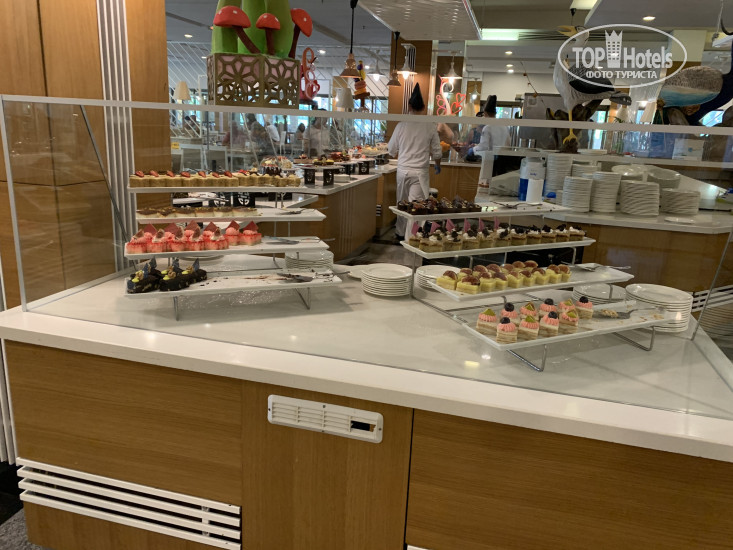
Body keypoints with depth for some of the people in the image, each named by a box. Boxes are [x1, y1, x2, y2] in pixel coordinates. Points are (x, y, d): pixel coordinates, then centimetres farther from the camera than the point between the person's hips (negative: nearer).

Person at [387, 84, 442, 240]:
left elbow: (392, 150, 6)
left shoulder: (402, 125, -3)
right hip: (420, 171, -2)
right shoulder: (430, 126, -6)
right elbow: (436, 152, 2)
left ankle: (400, 232, 26)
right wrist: (438, 166, 22)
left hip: (403, 169, 2)